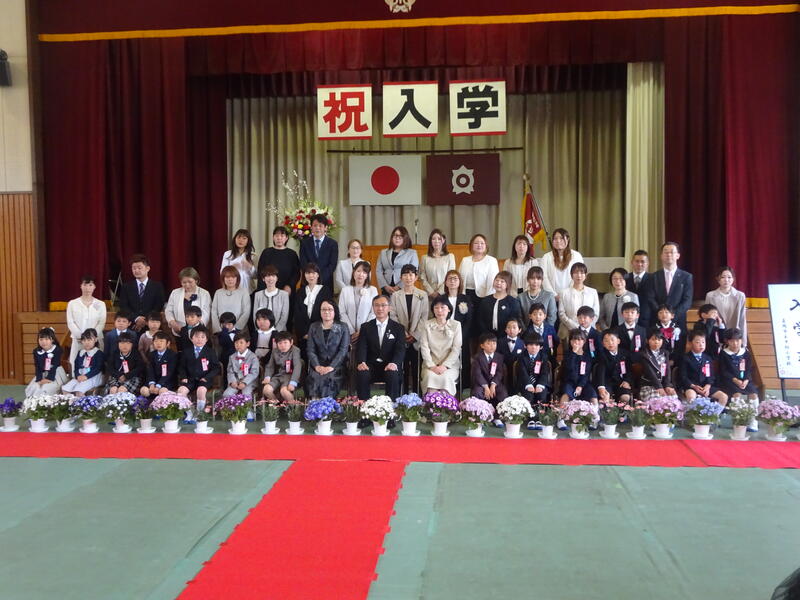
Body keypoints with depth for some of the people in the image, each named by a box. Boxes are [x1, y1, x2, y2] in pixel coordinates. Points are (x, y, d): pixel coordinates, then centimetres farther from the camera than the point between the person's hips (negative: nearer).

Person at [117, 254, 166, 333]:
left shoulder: (157, 286, 6)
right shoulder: (126, 286, 11)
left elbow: (159, 307, -1)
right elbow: (123, 306, 2)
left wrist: (146, 320, -14)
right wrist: (136, 319, -14)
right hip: (131, 326, 1)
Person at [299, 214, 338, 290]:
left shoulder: (333, 243, 3)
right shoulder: (304, 243, 7)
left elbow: (332, 265, -5)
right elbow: (303, 264, -1)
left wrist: (320, 278, -17)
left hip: (326, 284, -1)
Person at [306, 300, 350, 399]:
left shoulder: (343, 328, 7)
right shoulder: (313, 327, 14)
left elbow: (343, 350, -3)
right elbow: (310, 350, 6)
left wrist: (331, 367, -16)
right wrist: (317, 366, -11)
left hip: (337, 365, -2)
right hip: (318, 365, 2)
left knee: (329, 378, -32)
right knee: (314, 378, -30)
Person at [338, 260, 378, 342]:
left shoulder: (373, 290, 5)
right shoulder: (345, 290, 7)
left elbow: (374, 313, -2)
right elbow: (342, 312, 1)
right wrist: (352, 331, -8)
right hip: (349, 333, 1)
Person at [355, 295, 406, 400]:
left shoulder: (398, 328, 10)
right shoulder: (366, 327, 14)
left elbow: (400, 349, -4)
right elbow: (361, 347, 1)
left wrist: (394, 363, -25)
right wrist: (361, 362, -21)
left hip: (390, 367, -1)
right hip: (371, 366, 1)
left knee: (393, 375, -34)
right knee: (362, 374, -31)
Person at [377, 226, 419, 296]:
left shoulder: (412, 253, 7)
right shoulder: (383, 252, 16)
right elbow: (378, 271, 9)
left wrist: (399, 286, -12)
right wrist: (385, 286, -6)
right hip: (386, 290, 2)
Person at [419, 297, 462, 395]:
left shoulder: (456, 325, 6)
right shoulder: (427, 325, 8)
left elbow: (456, 349, -1)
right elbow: (424, 347, 1)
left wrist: (445, 365, -13)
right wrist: (431, 366, -12)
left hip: (450, 364, 0)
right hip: (431, 364, 1)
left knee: (446, 377, -31)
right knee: (430, 376, -31)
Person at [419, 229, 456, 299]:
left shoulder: (450, 256, 4)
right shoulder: (424, 258, 7)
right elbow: (422, 278, 3)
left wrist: (439, 292, -8)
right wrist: (431, 292, -8)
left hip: (444, 293, -1)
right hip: (429, 295, 1)